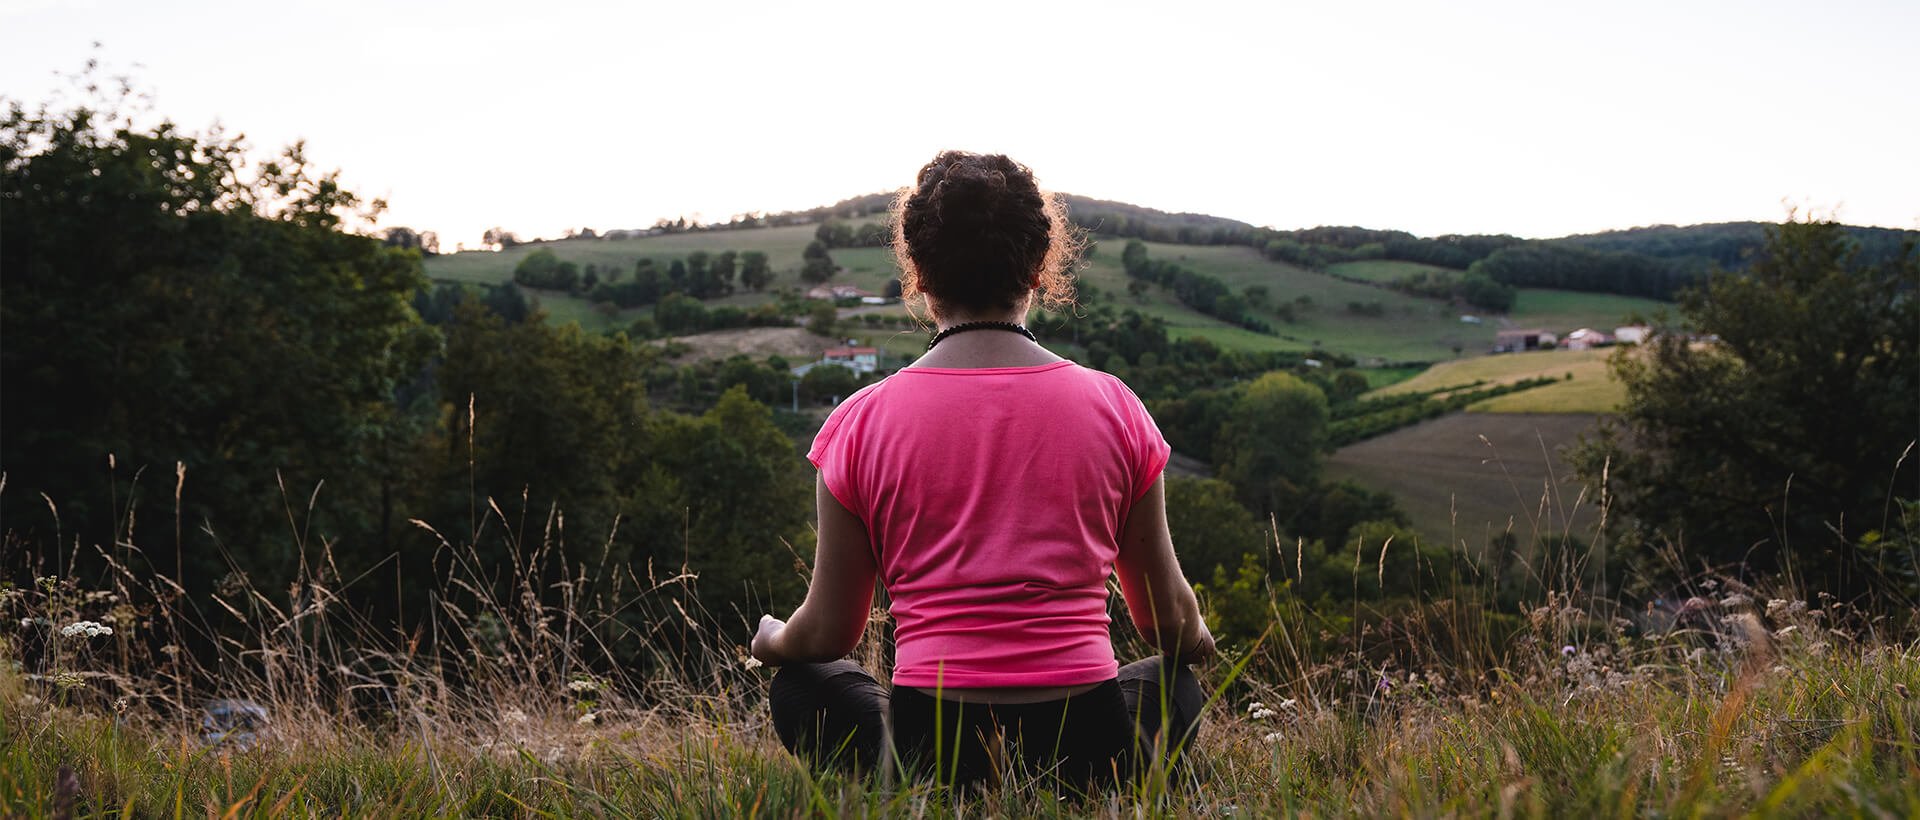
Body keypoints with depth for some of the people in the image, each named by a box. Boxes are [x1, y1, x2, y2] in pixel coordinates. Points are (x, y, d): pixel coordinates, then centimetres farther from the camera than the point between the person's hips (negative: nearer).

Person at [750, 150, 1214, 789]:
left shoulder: (862, 422, -4)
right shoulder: (1114, 407, -1)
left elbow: (827, 634, 6)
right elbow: (1171, 622, 9)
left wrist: (772, 641, 30)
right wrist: (1196, 640, 34)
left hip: (928, 759, -1)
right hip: (1087, 759, 1)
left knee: (801, 682, 30)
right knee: (1174, 679, 34)